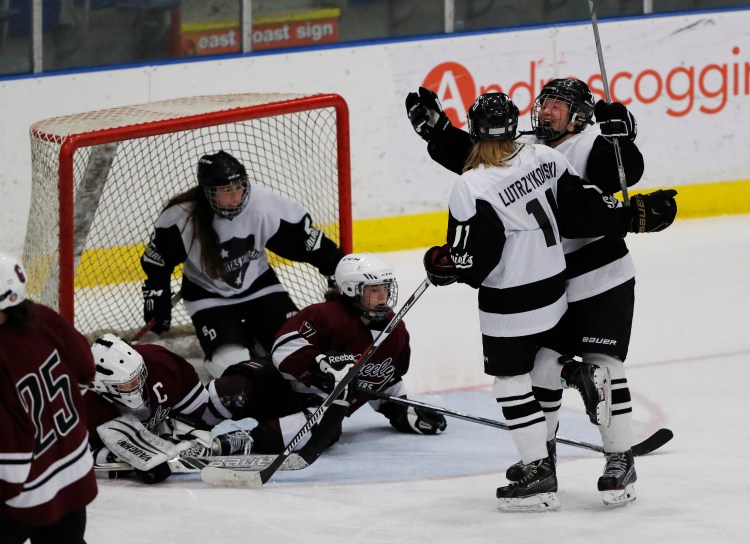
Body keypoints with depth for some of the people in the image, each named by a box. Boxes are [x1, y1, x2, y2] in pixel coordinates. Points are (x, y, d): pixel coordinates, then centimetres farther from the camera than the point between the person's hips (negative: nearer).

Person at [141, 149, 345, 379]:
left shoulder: (263, 203, -22)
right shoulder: (182, 218, -25)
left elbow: (303, 238, -10)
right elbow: (158, 259, -8)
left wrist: (337, 268, -6)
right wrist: (156, 297, -5)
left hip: (258, 285, 2)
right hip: (209, 296, -2)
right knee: (233, 365, -18)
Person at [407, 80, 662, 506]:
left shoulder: (590, 147, -11)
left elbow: (625, 172, -26)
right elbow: (470, 155, 9)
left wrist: (619, 134, -39)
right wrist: (436, 127, -2)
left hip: (604, 280, -7)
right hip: (551, 287, 7)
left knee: (601, 369, -10)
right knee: (542, 364, 10)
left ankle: (621, 460, 0)